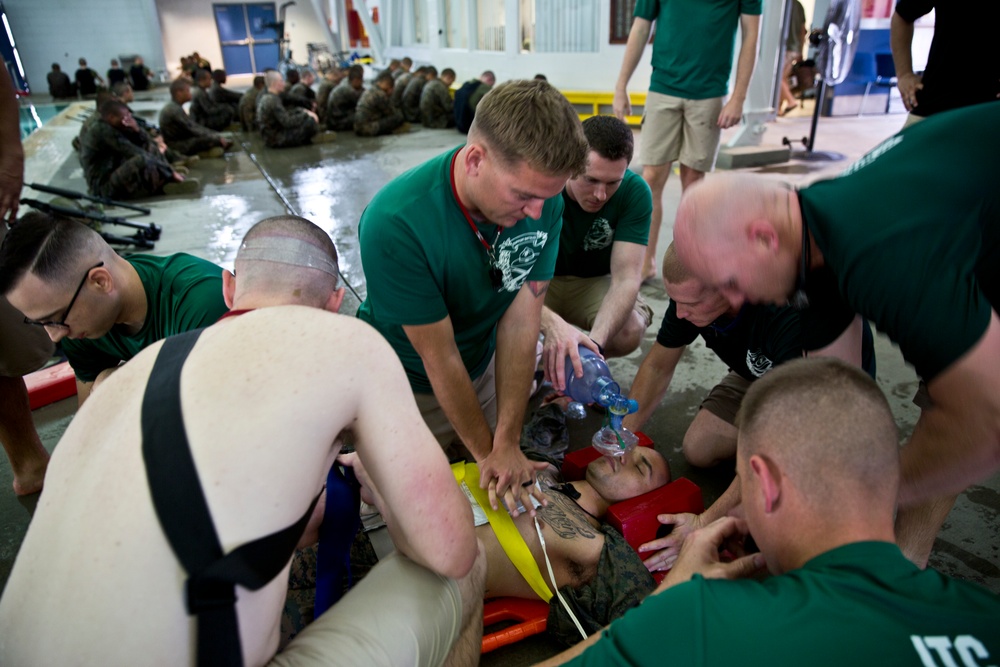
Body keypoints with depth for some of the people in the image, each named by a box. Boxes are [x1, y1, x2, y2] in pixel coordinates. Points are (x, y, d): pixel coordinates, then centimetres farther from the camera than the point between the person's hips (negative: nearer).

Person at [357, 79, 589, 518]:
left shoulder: (542, 201, -20)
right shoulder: (395, 223, -35)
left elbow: (520, 322, -19)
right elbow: (439, 356, -27)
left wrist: (507, 442, -22)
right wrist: (486, 451, -18)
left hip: (480, 365, 5)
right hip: (409, 383, -4)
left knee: (514, 475, 15)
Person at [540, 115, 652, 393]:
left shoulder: (634, 192, -22)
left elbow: (626, 278, -26)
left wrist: (594, 342, -45)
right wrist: (552, 324, -55)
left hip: (593, 282, 1)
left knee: (631, 330, -31)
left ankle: (581, 362, 4)